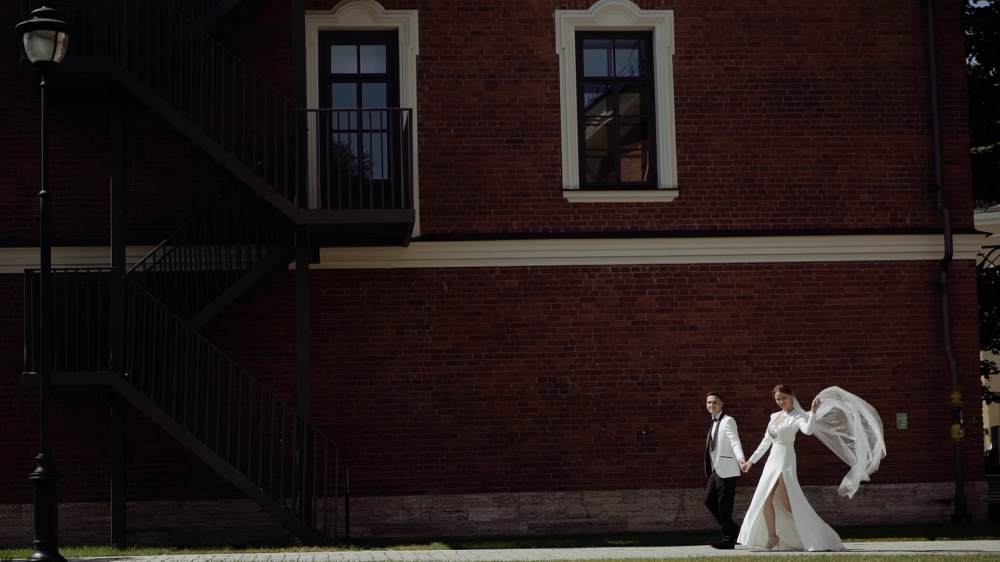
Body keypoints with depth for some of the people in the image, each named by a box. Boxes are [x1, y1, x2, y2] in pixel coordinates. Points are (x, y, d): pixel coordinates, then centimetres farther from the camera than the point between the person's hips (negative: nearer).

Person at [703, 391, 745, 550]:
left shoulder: (728, 421, -9)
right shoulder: (714, 423, 17)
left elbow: (735, 442, -23)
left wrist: (740, 458, -39)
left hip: (726, 470, -9)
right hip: (716, 470, 9)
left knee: (724, 504, -5)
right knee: (709, 501, 9)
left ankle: (728, 539, 3)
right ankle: (732, 529, 20)